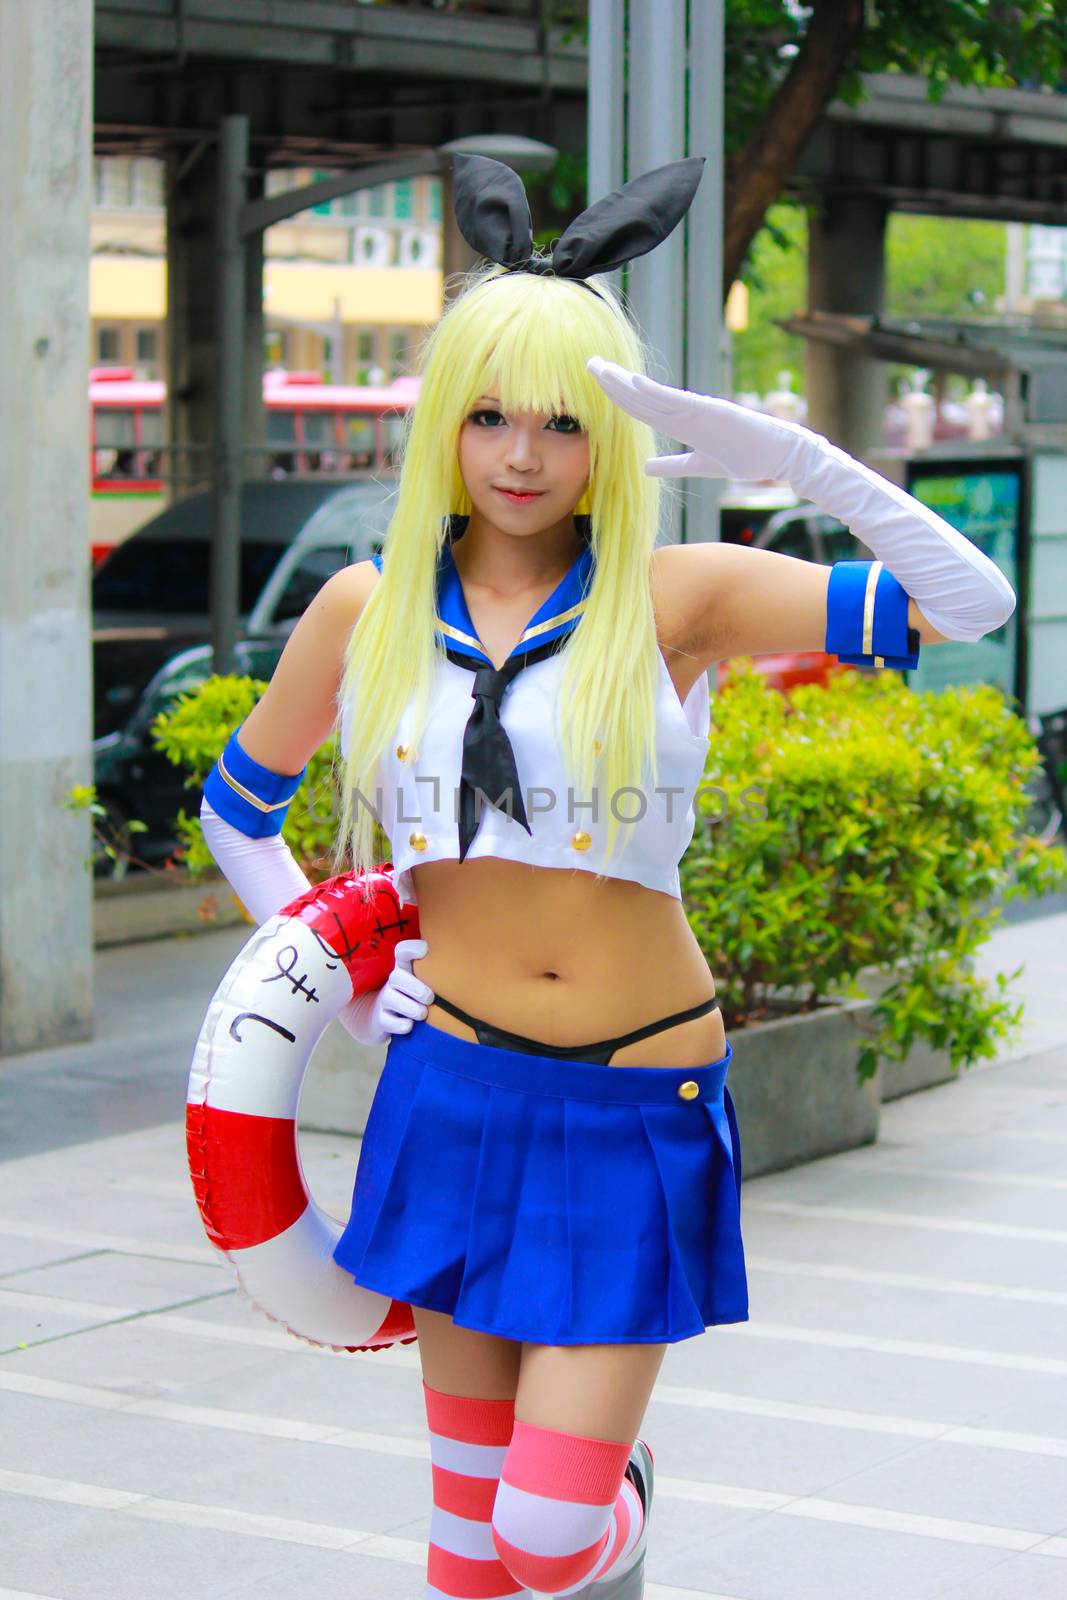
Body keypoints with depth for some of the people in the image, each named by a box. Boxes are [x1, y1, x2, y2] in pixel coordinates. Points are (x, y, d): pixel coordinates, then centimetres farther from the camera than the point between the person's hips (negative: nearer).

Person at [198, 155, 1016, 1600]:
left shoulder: (676, 600, -6)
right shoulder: (368, 611, 3)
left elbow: (968, 603, -17)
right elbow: (236, 808, 19)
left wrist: (779, 451, -25)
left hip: (637, 1114, -2)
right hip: (453, 1097, 3)